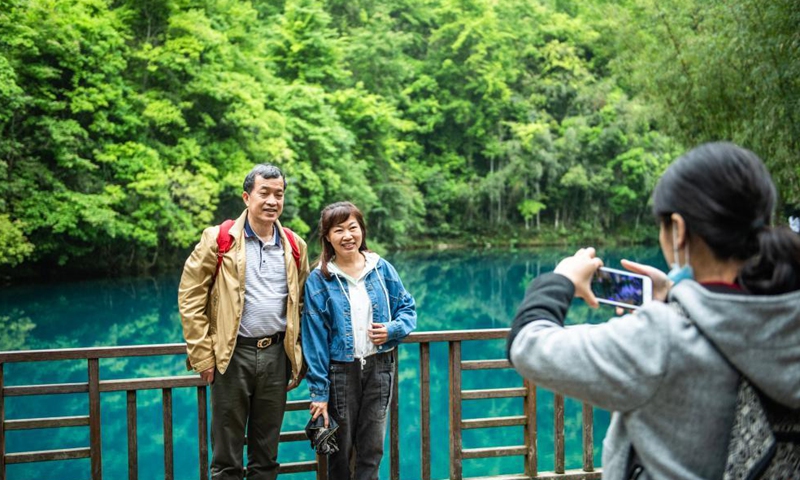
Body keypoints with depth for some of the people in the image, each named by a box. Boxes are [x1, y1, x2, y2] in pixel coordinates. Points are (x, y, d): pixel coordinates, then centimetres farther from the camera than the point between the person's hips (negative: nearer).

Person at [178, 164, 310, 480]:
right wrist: (203, 355, -9)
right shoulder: (218, 239, -3)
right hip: (233, 354, -3)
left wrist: (299, 362, 8)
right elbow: (190, 297, -4)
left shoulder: (295, 247, 8)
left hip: (276, 355, 3)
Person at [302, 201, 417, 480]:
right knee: (341, 448, 9)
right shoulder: (319, 280, -6)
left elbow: (407, 308, 10)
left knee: (372, 448, 6)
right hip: (341, 371, -2)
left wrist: (393, 330, -12)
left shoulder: (382, 269, 2)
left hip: (379, 367, 2)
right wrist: (318, 392, -9)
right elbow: (315, 339, -7)